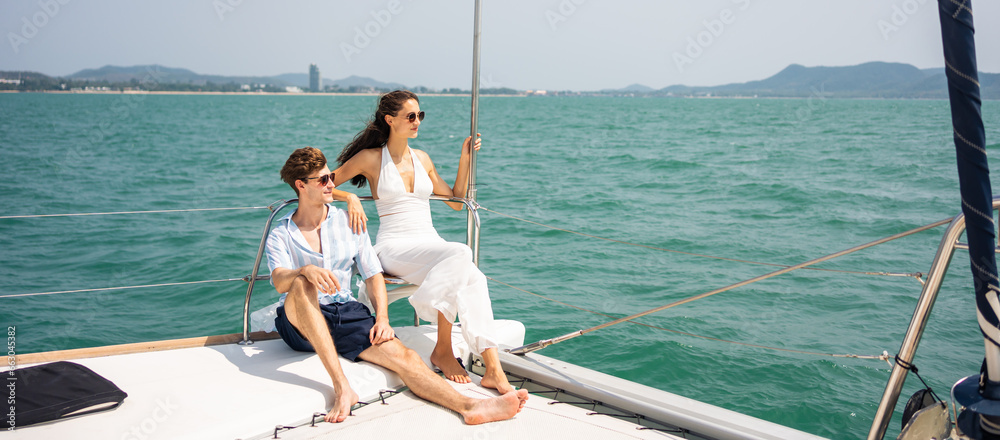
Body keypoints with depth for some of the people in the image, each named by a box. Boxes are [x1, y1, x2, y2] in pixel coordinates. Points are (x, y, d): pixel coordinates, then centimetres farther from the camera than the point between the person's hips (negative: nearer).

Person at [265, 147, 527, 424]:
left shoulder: (349, 222, 14)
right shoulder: (281, 235, 5)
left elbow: (373, 275, 12)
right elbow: (280, 281, -14)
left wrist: (382, 318, -5)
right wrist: (306, 270, -38)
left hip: (347, 312, 3)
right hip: (300, 322, -2)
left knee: (403, 356, -22)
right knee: (302, 284, -36)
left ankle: (468, 406, -42)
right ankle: (341, 387, -42)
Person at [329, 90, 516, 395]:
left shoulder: (422, 159, 18)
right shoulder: (371, 158, 3)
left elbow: (456, 201, 24)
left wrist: (465, 160, 15)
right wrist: (350, 198, -13)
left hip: (431, 245, 5)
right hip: (394, 246, -4)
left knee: (473, 278, -30)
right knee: (460, 254, -34)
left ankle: (493, 366, -38)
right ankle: (443, 349, -25)